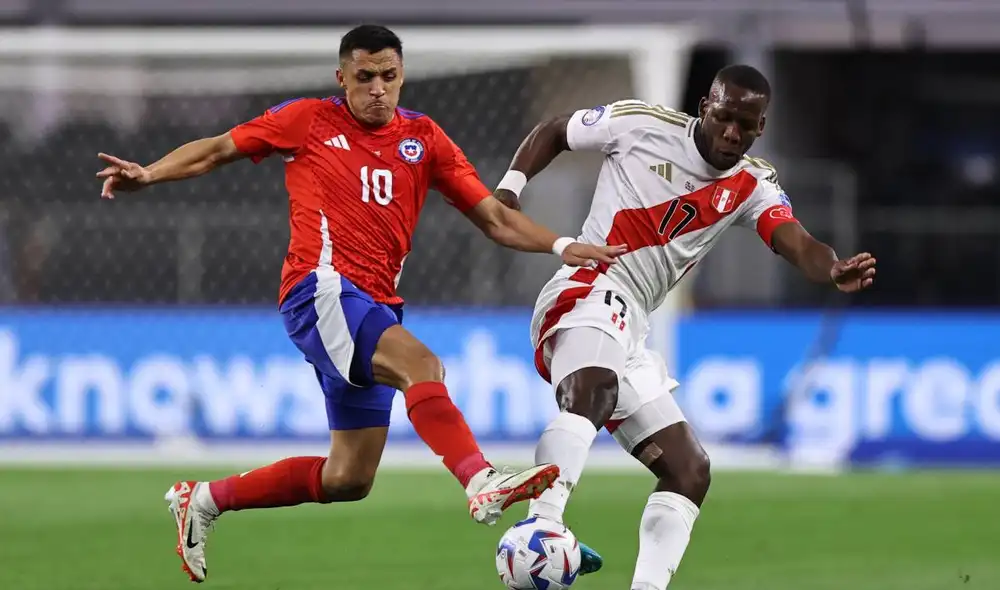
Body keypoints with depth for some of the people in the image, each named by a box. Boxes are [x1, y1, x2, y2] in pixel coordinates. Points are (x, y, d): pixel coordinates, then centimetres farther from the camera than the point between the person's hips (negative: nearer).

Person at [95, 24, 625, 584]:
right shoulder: (309, 120, 5)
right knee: (421, 364, -32)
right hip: (321, 290, -6)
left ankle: (203, 500, 23)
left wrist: (562, 246, -1)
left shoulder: (423, 138, 13)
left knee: (349, 478, 8)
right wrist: (148, 174, -2)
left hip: (377, 308, 6)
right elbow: (218, 149, 12)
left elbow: (496, 219, 12)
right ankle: (483, 484, -50)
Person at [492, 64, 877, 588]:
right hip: (586, 293, -7)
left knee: (689, 472, 5)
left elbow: (795, 242, -11)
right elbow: (551, 133, 14)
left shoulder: (752, 186, 9)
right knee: (591, 394, -38)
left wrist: (834, 270, -33)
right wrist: (508, 191, -2)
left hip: (628, 336, 7)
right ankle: (541, 524, -53)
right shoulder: (641, 124, -1)